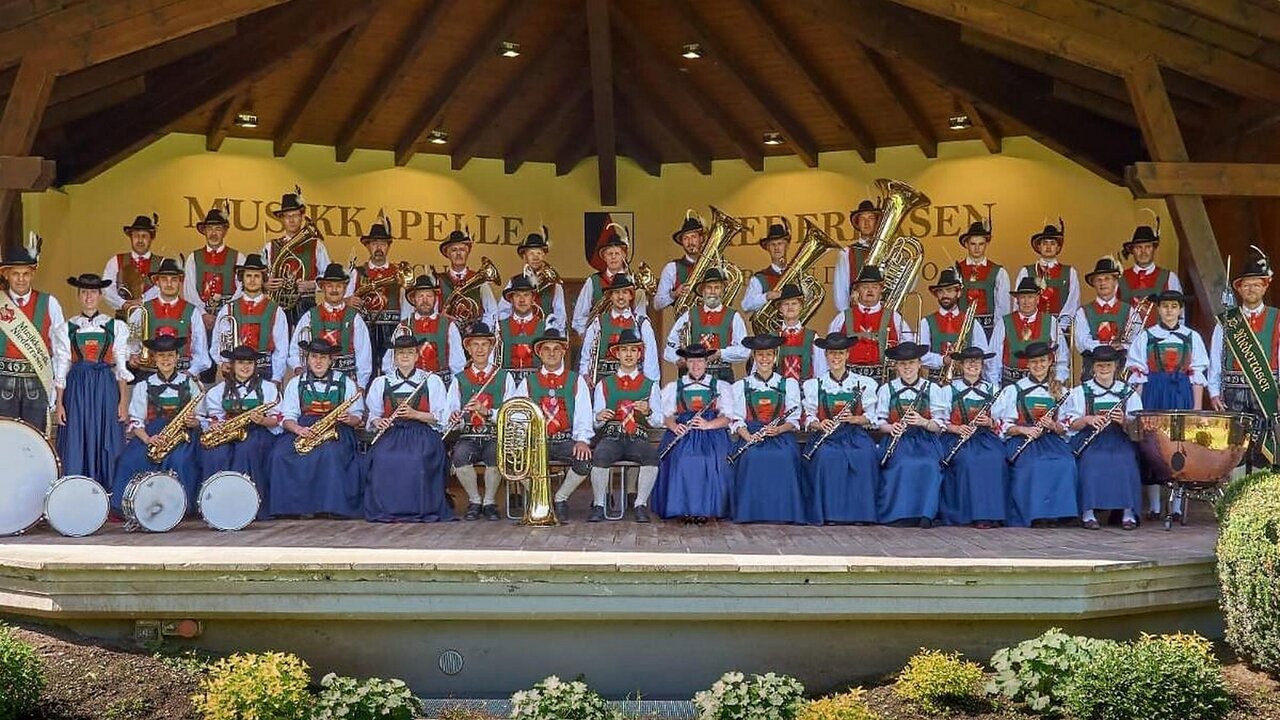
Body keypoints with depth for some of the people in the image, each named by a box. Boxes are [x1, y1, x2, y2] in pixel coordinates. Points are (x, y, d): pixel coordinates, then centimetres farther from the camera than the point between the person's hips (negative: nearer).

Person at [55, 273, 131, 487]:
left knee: (107, 446, 0)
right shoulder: (68, 327, 7)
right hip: (77, 389, 0)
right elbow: (61, 367, 7)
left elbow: (121, 367, 5)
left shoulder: (115, 326, 6)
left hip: (106, 389, 0)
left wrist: (123, 401, -2)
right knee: (77, 446, -1)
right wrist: (59, 403, 1)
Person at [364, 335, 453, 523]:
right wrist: (377, 422, -4)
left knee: (418, 459, -35)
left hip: (422, 432, -2)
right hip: (391, 433, 2)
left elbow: (443, 417, 3)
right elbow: (372, 415, 20)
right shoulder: (381, 383, 19)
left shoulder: (432, 381, 11)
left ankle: (421, 509, -23)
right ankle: (385, 509, -20)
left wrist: (415, 414, -10)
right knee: (381, 458, -31)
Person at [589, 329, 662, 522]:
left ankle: (640, 505, -22)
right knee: (599, 456, -35)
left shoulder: (650, 385, 19)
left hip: (638, 439, 0)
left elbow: (659, 421, 10)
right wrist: (599, 418, -10)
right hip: (611, 438, 0)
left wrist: (648, 412, -12)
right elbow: (595, 424, 14)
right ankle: (598, 505, -20)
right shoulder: (604, 384, 19)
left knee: (652, 456, -34)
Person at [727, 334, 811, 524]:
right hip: (751, 435, 0)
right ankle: (751, 510, -24)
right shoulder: (741, 386, 13)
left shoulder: (789, 385, 13)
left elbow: (793, 420, 8)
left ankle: (783, 510, -22)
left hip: (781, 435, 0)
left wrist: (778, 429, -13)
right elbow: (736, 419, 6)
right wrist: (748, 436, -14)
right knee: (752, 457, -33)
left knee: (786, 458, -32)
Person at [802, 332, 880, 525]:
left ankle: (860, 511, -22)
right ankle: (831, 513, -26)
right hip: (826, 436, 0)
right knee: (828, 457, -34)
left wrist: (853, 419, -14)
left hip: (855, 435, 0)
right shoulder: (814, 385, 10)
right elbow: (809, 418, 9)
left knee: (865, 456, -32)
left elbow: (871, 417, 6)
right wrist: (819, 424, -14)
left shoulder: (863, 383, 9)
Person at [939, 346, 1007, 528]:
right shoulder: (950, 389, 9)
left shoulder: (991, 389, 16)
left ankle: (992, 511, -25)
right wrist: (956, 428, -16)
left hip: (986, 436, 2)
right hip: (959, 437, -2)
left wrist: (989, 422, -9)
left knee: (996, 460, -29)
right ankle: (975, 513, -28)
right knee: (968, 460, -33)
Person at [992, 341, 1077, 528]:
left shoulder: (1060, 392, 16)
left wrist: (1053, 426, -9)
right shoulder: (1013, 390, 8)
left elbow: (1066, 427, 14)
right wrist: (1023, 429, -15)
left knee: (1065, 463, -29)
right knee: (1033, 464, -34)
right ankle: (1034, 514, -25)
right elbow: (1002, 424, 2)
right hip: (1022, 440, -2)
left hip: (1051, 440, 3)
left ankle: (1054, 512, -24)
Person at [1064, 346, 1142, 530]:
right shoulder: (1080, 392, 13)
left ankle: (1129, 513, -25)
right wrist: (1087, 419, -14)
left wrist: (1124, 421, -14)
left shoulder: (1128, 392, 15)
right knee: (1091, 462, -31)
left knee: (1126, 462, -29)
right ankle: (1088, 513, -28)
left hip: (1120, 440, 1)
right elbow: (1069, 423, 6)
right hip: (1090, 442, -1)